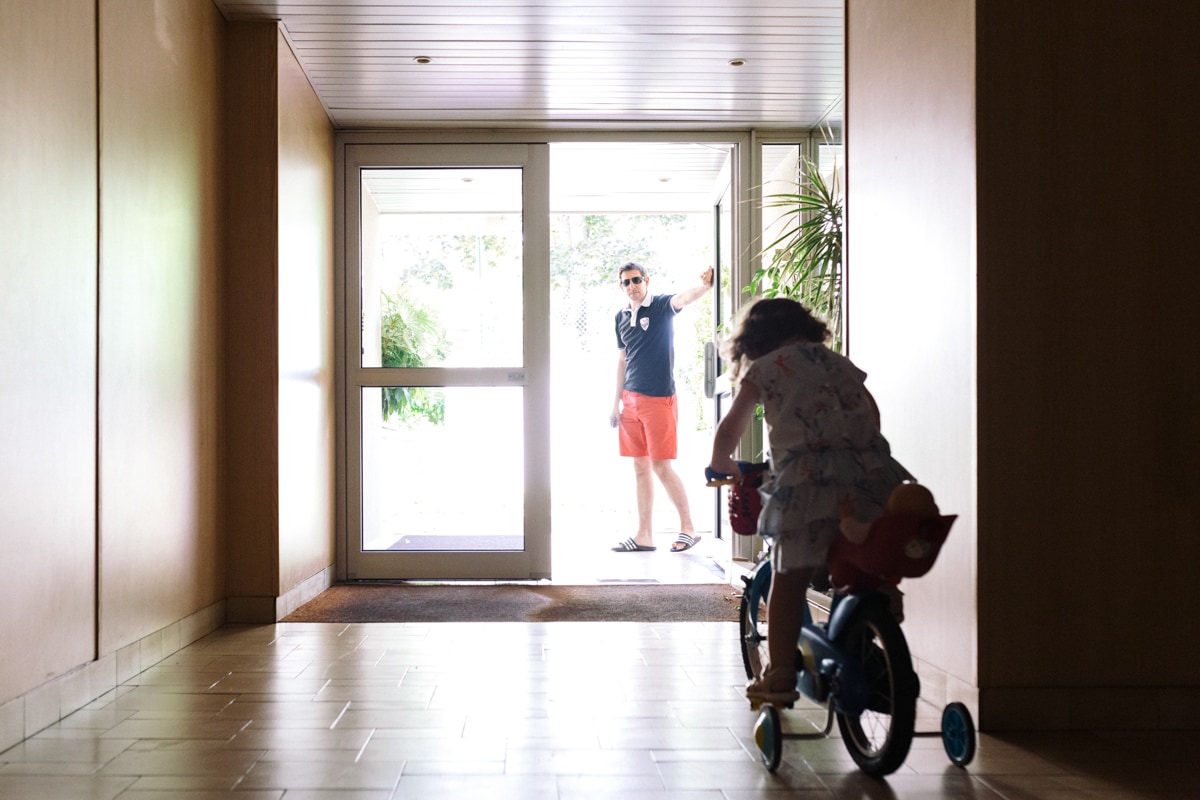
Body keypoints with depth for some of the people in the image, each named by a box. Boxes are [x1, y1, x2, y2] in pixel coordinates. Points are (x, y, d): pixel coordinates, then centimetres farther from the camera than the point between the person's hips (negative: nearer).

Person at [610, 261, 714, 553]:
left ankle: (688, 528, 8)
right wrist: (617, 402, 14)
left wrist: (704, 285, -51)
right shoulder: (621, 317, 11)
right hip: (630, 400, 6)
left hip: (658, 398, -6)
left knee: (661, 466, -5)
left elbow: (684, 298, -29)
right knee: (640, 467, 8)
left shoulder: (661, 306, -6)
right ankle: (644, 535, 14)